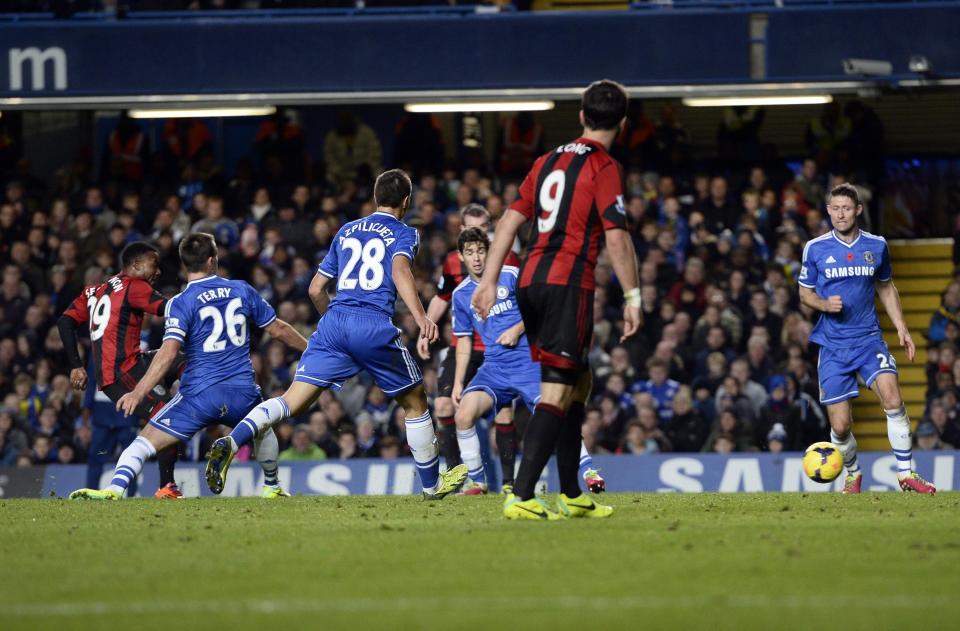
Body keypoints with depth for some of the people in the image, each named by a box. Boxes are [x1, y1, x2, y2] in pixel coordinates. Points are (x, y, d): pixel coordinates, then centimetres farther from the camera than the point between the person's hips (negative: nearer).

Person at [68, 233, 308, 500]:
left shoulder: (181, 303, -5)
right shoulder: (242, 290, 7)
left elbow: (169, 351, -17)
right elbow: (279, 329, 16)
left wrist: (139, 392, -19)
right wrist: (310, 348, 33)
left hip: (199, 395, -4)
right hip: (242, 393, 4)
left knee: (145, 441, -3)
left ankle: (115, 488, -23)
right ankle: (272, 487, 50)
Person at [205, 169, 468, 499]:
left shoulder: (347, 231, 23)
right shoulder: (404, 233, 10)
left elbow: (316, 289, 25)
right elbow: (400, 270, -13)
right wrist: (420, 316, -26)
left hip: (333, 323, 4)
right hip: (375, 327, -4)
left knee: (292, 401, -4)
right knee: (415, 402, 17)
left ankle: (231, 441, -28)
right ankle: (432, 483, 26)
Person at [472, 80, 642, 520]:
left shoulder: (548, 161, 16)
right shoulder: (604, 168, -5)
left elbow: (511, 220, 13)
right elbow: (616, 236, -13)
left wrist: (489, 281, 12)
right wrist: (633, 296, -9)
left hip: (531, 284, 8)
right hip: (568, 285, -8)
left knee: (578, 384, 19)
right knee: (557, 393, -10)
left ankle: (571, 496, 22)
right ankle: (521, 497, -22)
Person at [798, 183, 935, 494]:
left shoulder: (876, 246, 4)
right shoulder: (815, 248, -1)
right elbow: (805, 293, 8)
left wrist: (901, 328, 10)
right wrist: (825, 304, -14)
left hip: (869, 338, 0)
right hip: (833, 344, 0)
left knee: (893, 400, -23)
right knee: (840, 426, -3)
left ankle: (906, 474, -13)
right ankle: (852, 474, 27)